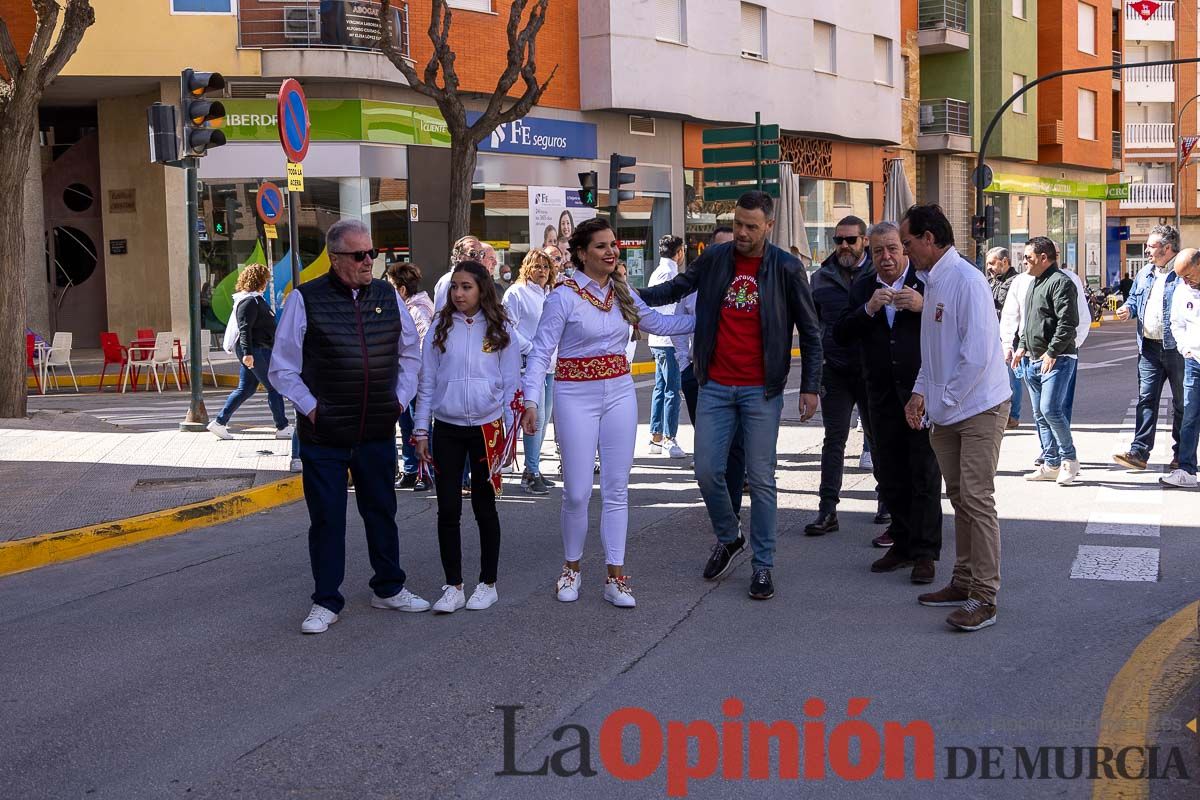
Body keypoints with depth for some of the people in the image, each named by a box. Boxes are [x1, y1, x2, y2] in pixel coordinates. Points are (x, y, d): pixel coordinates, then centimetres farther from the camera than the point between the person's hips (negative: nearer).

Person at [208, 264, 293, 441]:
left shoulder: (254, 299, 19)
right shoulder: (249, 301, -14)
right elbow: (245, 328, -22)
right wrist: (247, 352, -28)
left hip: (258, 350, 11)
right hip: (256, 350, -11)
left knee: (245, 389, 11)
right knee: (274, 387, -5)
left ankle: (219, 422, 12)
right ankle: (283, 428, 0)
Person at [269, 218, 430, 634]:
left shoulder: (388, 296, 5)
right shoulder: (305, 300, -7)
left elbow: (410, 353, 18)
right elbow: (283, 368, -1)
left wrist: (400, 398, 9)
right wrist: (311, 407, -7)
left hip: (378, 433, 4)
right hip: (324, 437, -3)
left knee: (381, 512, 15)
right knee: (326, 519, 4)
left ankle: (389, 588, 31)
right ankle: (326, 603, 16)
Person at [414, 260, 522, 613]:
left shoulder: (501, 329, 0)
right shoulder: (441, 327, 3)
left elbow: (511, 384, 3)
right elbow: (427, 382, 5)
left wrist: (509, 433, -1)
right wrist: (421, 431, 3)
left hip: (486, 428, -1)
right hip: (446, 429, 1)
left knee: (484, 506, 8)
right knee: (448, 509, 1)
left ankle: (487, 584, 18)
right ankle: (453, 587, 9)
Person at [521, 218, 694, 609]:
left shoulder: (622, 292, 6)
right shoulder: (564, 295, -10)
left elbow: (656, 322, 19)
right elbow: (541, 350, -10)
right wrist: (530, 401, -18)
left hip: (620, 392, 5)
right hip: (576, 396, -5)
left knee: (616, 489, 6)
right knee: (577, 491, -2)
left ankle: (615, 576, 12)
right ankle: (572, 567, 20)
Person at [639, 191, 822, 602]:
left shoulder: (786, 269, -5)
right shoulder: (714, 259, 2)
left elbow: (810, 331, 0)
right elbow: (676, 288, 17)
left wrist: (810, 387, -3)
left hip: (761, 390, -3)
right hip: (715, 386, 3)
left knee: (761, 479, 2)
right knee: (708, 471, 4)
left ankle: (763, 564, 12)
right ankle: (728, 537, 30)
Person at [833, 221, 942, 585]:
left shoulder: (927, 280, -3)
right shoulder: (862, 288, 9)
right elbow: (840, 336, 0)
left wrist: (923, 306, -24)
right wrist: (868, 310, -15)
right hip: (883, 396, 4)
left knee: (925, 476, -1)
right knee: (889, 476, 10)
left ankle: (925, 552, 5)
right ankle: (903, 545, 22)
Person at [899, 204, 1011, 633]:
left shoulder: (966, 281, -17)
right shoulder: (932, 282, 13)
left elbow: (977, 355, -21)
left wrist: (943, 403, -14)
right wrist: (921, 392, 5)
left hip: (980, 408, -9)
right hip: (945, 410, 9)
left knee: (977, 500, -8)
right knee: (960, 498, 14)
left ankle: (984, 598, -4)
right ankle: (964, 583, 24)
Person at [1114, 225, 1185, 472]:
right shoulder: (1146, 273, 14)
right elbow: (1134, 297, 26)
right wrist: (1128, 308, 4)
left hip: (1177, 348, -6)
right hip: (1149, 347, 6)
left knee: (1182, 403, 6)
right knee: (1146, 399, 1)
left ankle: (1182, 456, 14)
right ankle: (1139, 452, 0)